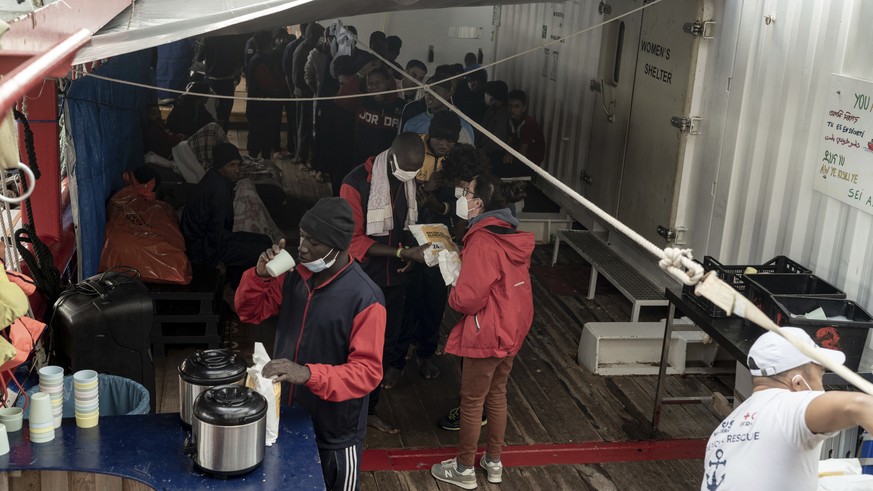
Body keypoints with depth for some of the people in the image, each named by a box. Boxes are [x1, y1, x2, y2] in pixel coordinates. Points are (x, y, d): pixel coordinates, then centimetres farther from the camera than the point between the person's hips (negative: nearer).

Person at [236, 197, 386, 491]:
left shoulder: (365, 298, -25)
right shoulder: (295, 276, -4)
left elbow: (367, 372, -26)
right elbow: (249, 312, 7)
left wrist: (308, 374, -39)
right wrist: (260, 276, -13)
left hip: (334, 432, -6)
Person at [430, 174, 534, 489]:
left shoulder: (482, 242, -24)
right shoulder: (512, 236, 4)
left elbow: (469, 298, -24)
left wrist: (452, 293, -3)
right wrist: (462, 263, 7)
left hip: (486, 335, -9)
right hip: (512, 329, 9)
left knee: (471, 402, 7)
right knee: (497, 395, 21)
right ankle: (494, 462, 33)